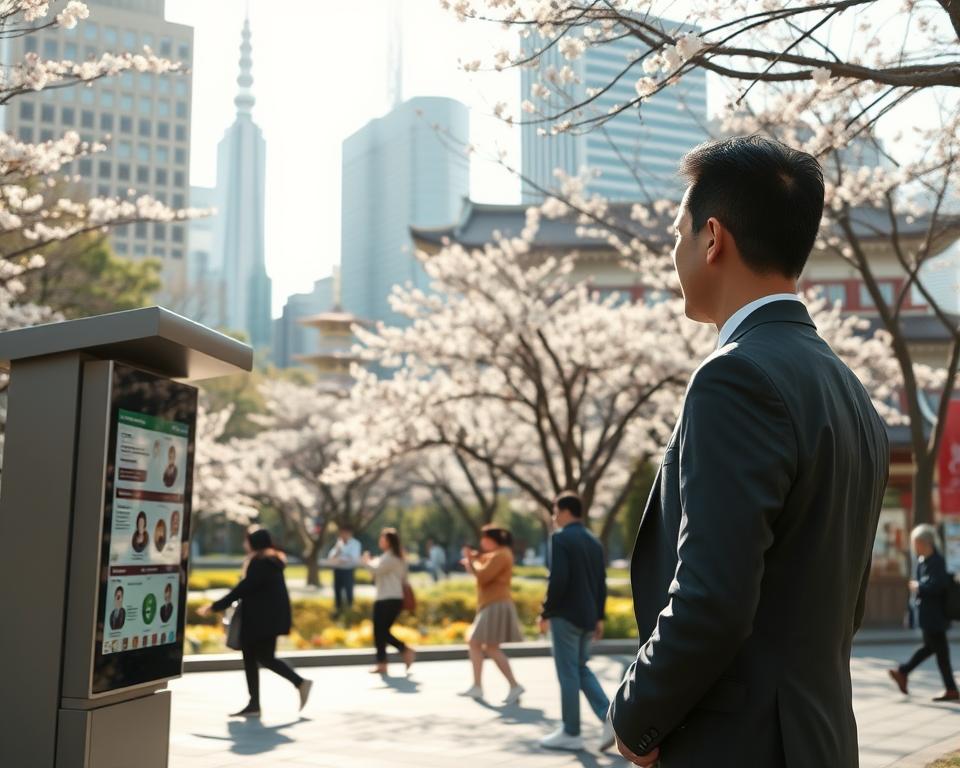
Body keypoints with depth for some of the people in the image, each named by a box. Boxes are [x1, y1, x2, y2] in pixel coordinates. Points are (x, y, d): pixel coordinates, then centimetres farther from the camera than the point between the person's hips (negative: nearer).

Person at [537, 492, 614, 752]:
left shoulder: (561, 538, -12)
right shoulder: (594, 541, 12)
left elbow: (558, 580, -20)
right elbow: (601, 583, 13)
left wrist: (546, 613, -12)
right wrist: (599, 617, 18)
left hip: (565, 615, -8)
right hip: (588, 616, 8)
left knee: (568, 673, 0)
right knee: (580, 668, 17)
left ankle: (571, 733, 7)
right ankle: (608, 716, 2)